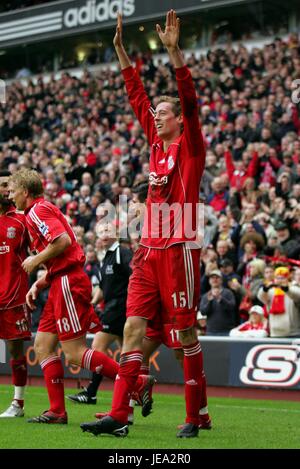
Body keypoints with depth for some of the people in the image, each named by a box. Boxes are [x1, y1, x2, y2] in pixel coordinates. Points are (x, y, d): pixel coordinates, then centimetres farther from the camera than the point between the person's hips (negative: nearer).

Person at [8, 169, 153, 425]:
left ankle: (137, 382, -10)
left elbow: (63, 241, -24)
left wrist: (36, 260, -11)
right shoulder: (45, 210, 22)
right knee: (43, 344, 8)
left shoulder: (38, 210, -9)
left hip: (68, 284, -10)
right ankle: (57, 411, 9)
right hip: (62, 284, 10)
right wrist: (38, 284, 16)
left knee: (75, 352, -10)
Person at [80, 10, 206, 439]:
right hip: (148, 251, 7)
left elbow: (189, 100, -14)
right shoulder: (157, 144, 16)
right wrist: (121, 50, 16)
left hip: (179, 250, -7)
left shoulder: (190, 146, -1)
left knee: (186, 332, -1)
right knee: (133, 327, -1)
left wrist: (173, 50, -21)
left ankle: (194, 417, 6)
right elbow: (137, 96, 18)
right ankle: (118, 414, -3)